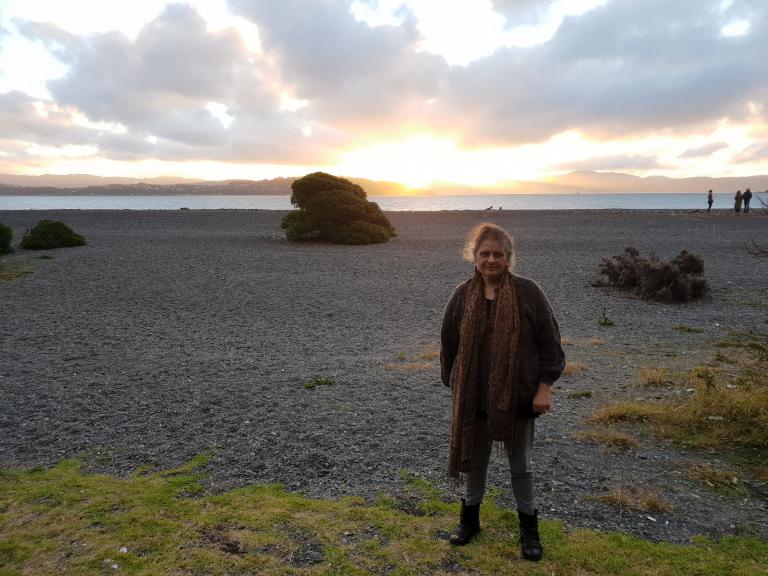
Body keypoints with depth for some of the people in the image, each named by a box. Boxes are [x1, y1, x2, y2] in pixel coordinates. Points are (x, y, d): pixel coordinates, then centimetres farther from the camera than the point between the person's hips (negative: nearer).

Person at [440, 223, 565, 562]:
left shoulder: (528, 292, -10)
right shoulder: (462, 296, -4)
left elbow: (549, 341, -7)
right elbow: (449, 345, 4)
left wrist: (544, 388, -10)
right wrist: (452, 385, 6)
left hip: (518, 397, -2)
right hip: (473, 397, 2)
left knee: (520, 464, 15)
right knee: (475, 459, 18)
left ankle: (529, 528, 34)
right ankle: (470, 518, 39)